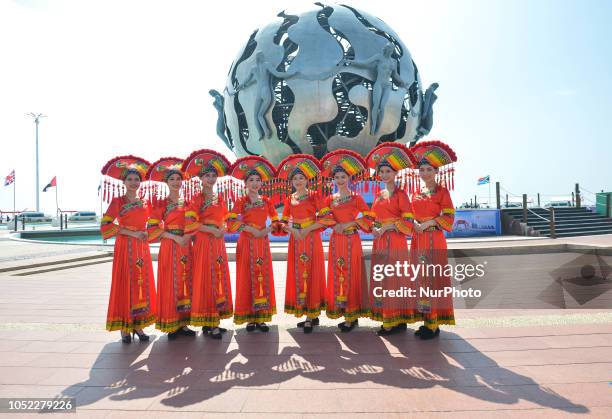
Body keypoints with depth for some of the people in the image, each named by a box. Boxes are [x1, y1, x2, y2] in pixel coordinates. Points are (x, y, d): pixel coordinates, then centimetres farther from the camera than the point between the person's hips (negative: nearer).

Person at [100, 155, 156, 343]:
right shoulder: (117, 201, -1)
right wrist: (132, 233, -15)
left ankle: (138, 325, 13)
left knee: (143, 285, 4)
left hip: (142, 248, 4)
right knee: (125, 285, -2)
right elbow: (105, 225, -11)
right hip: (124, 247, -4)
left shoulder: (144, 203, 11)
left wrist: (146, 234, 1)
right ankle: (125, 328, 7)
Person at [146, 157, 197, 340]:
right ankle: (171, 325, 6)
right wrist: (175, 237, -14)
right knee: (170, 283, -3)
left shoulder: (187, 202, 13)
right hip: (169, 247, -4)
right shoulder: (160, 203, 1)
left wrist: (188, 236, -5)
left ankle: (183, 323, 13)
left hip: (186, 246, 4)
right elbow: (153, 228, -6)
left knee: (186, 282, 4)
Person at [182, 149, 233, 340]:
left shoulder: (220, 199, 15)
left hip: (218, 243, 6)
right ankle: (208, 324, 1)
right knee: (206, 280, -5)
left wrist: (222, 229, 0)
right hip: (204, 243, -6)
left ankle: (214, 322, 15)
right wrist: (212, 230, -15)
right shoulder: (196, 199, -2)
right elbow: (190, 223, -11)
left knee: (219, 279, 6)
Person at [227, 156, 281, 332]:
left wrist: (268, 230, -7)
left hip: (263, 243, 3)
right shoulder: (241, 202, 0)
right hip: (246, 243, -3)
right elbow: (231, 222, -12)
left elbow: (276, 221, 12)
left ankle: (261, 318, 11)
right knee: (247, 277, -1)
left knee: (264, 277, 2)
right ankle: (249, 318, 8)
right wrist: (250, 229, -16)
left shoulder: (266, 202, 9)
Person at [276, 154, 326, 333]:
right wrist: (292, 229, -10)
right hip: (295, 240, 5)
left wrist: (308, 229, -15)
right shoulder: (289, 199, 11)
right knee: (297, 275, 4)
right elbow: (283, 222, 9)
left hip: (311, 239, -4)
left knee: (311, 274, -5)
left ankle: (312, 315, 2)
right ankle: (311, 316, 14)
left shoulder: (314, 196, -2)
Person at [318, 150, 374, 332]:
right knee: (337, 275, 5)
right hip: (336, 241, 4)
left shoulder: (356, 198, 0)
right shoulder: (329, 199, 9)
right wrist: (336, 225, -17)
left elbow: (368, 217, -8)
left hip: (352, 241, -3)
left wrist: (348, 224, -14)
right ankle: (341, 309, 14)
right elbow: (323, 217, -2)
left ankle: (352, 315, 5)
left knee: (351, 275, -2)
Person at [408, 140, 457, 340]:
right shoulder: (416, 193, 14)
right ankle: (426, 320, 15)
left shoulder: (442, 191, -1)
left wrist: (428, 223, -15)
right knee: (420, 279, 7)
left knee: (434, 278, -5)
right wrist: (415, 224, -4)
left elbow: (448, 217, -7)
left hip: (435, 240, -6)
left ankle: (434, 324, 2)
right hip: (418, 240, 6)